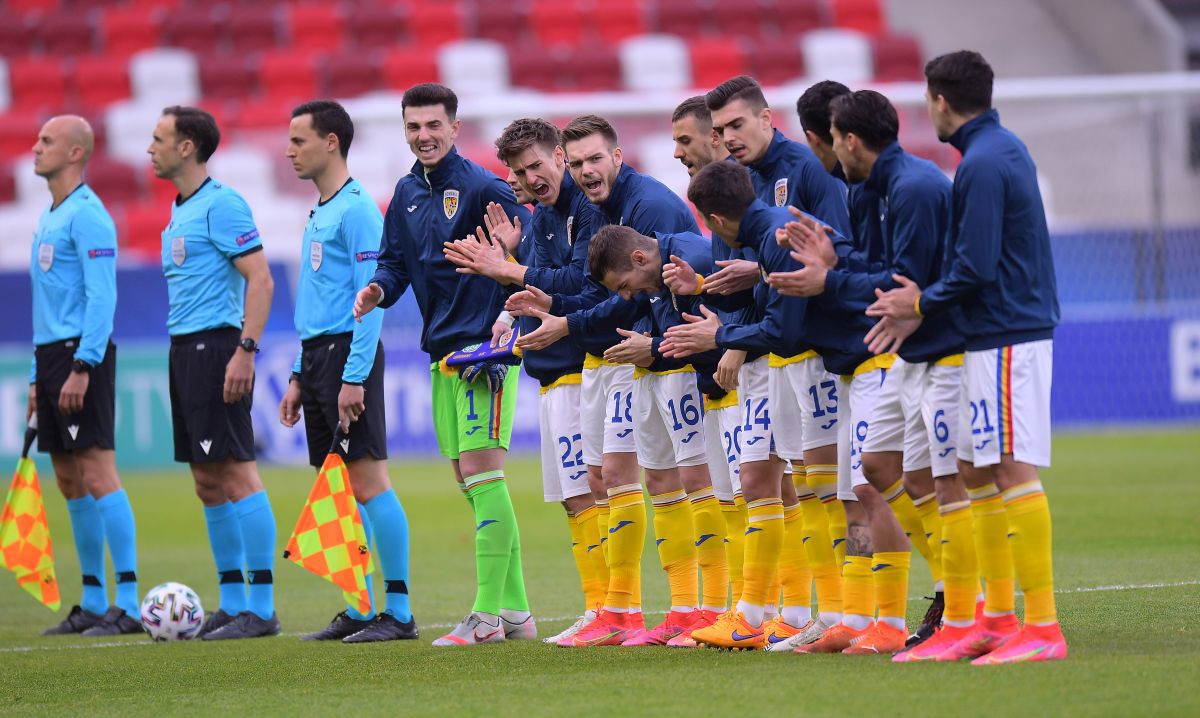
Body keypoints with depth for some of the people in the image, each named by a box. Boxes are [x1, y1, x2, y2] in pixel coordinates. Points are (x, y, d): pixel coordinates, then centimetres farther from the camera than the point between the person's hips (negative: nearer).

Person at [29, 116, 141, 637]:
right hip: (52, 356, 9)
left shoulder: (87, 216, -11)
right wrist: (38, 376, 21)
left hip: (83, 355, -9)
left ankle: (128, 603, -13)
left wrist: (81, 367, -22)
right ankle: (93, 603, 13)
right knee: (70, 483, 9)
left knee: (97, 474, -12)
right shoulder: (48, 218, 18)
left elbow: (102, 298, -17)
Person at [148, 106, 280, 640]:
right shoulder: (179, 210, 17)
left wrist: (246, 350, -23)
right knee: (208, 482, 10)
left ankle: (261, 608, -8)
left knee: (236, 474, -9)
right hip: (184, 349, 10)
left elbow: (260, 280, -16)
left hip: (216, 347, -10)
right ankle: (233, 603, 14)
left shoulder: (221, 205, -11)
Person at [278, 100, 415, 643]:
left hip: (348, 353, -9)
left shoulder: (357, 209, -11)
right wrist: (299, 375, 20)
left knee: (368, 480, -9)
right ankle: (359, 609, 12)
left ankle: (399, 611, -7)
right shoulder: (319, 214, 18)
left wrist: (354, 376, -21)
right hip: (316, 354, 9)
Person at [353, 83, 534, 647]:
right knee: (471, 481, 9)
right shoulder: (407, 194, 13)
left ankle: (488, 615, -10)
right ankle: (514, 610, 15)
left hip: (485, 347, -8)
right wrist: (380, 289, -3)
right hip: (442, 350, 8)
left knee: (482, 474, -11)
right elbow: (395, 259, 19)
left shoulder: (480, 188, -10)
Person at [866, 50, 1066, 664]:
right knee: (975, 472, 14)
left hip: (1007, 340, -10)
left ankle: (1043, 629, -14)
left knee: (1014, 472, -12)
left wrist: (924, 303, -4)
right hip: (1003, 332, 10)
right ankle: (998, 618, 18)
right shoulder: (1004, 149, 15)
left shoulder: (982, 164, -15)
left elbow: (976, 269, -20)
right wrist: (925, 304, 14)